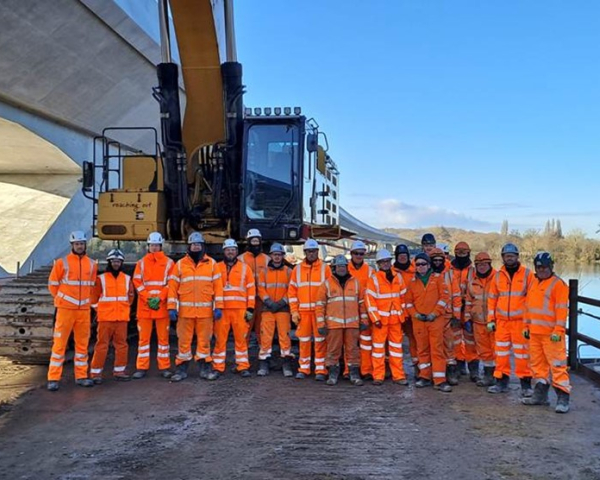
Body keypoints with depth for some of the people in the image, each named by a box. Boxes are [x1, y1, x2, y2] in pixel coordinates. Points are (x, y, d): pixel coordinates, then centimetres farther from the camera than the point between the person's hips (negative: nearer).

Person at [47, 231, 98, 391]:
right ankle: (53, 378, 2)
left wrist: (86, 300, 13)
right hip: (65, 309, -4)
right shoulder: (62, 262, -4)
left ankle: (81, 376, 18)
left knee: (83, 343, 9)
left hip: (84, 309, 4)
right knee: (59, 343, -3)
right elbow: (53, 284, 3)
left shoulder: (92, 264, 7)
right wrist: (62, 299, 7)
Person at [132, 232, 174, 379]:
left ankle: (165, 367, 10)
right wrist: (148, 298, -8)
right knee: (143, 337, 3)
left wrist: (160, 298, -11)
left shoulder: (169, 262, 5)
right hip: (144, 306, 1)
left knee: (163, 337, 3)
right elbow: (137, 282, 4)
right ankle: (142, 368, 9)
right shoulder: (141, 263, 10)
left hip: (162, 306, -1)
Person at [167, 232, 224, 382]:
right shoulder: (180, 264, 6)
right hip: (185, 310, 0)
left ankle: (204, 368, 15)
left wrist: (218, 307, -3)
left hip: (205, 310, 0)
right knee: (184, 341, 3)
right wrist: (172, 308, -4)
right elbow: (173, 287, 3)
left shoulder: (211, 264, 6)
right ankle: (181, 369, 13)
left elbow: (218, 286, 4)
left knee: (204, 340, 6)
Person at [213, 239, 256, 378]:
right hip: (221, 309, 0)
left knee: (241, 339, 3)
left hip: (240, 310, 0)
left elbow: (251, 289, 6)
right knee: (220, 339, 2)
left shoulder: (245, 268, 8)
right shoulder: (217, 268, 9)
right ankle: (218, 368, 9)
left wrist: (250, 309, -1)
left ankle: (243, 367, 11)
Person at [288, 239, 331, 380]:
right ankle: (303, 369, 15)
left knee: (320, 341, 0)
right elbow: (292, 291, 8)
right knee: (304, 341, 6)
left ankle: (321, 370, 6)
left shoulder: (325, 268, 3)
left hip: (320, 310, -2)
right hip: (303, 311, 2)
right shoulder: (297, 269, 9)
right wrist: (294, 311, 1)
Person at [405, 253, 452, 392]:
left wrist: (435, 313, -10)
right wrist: (415, 314, -4)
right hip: (419, 320, 3)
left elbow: (445, 296, -3)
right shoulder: (412, 281, 11)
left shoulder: (437, 278, 3)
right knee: (422, 349, 10)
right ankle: (424, 377, 20)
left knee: (437, 349, -5)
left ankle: (439, 381, -5)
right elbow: (408, 301, 12)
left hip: (436, 319, -3)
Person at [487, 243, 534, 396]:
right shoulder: (498, 275, 8)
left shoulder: (527, 274, -1)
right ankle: (502, 382, 18)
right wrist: (491, 320, 8)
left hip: (520, 320, -3)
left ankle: (525, 383, 10)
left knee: (522, 352, 0)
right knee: (501, 352, 8)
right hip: (501, 321, 3)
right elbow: (492, 298, 11)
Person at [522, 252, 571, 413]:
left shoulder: (558, 284, -8)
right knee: (538, 364, 13)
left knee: (557, 365, -7)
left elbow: (562, 309, -12)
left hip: (551, 333, -7)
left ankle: (563, 398, -3)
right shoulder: (534, 283, 15)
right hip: (535, 332, 8)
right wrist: (527, 326, 18)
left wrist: (558, 330, -17)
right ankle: (540, 395, 23)